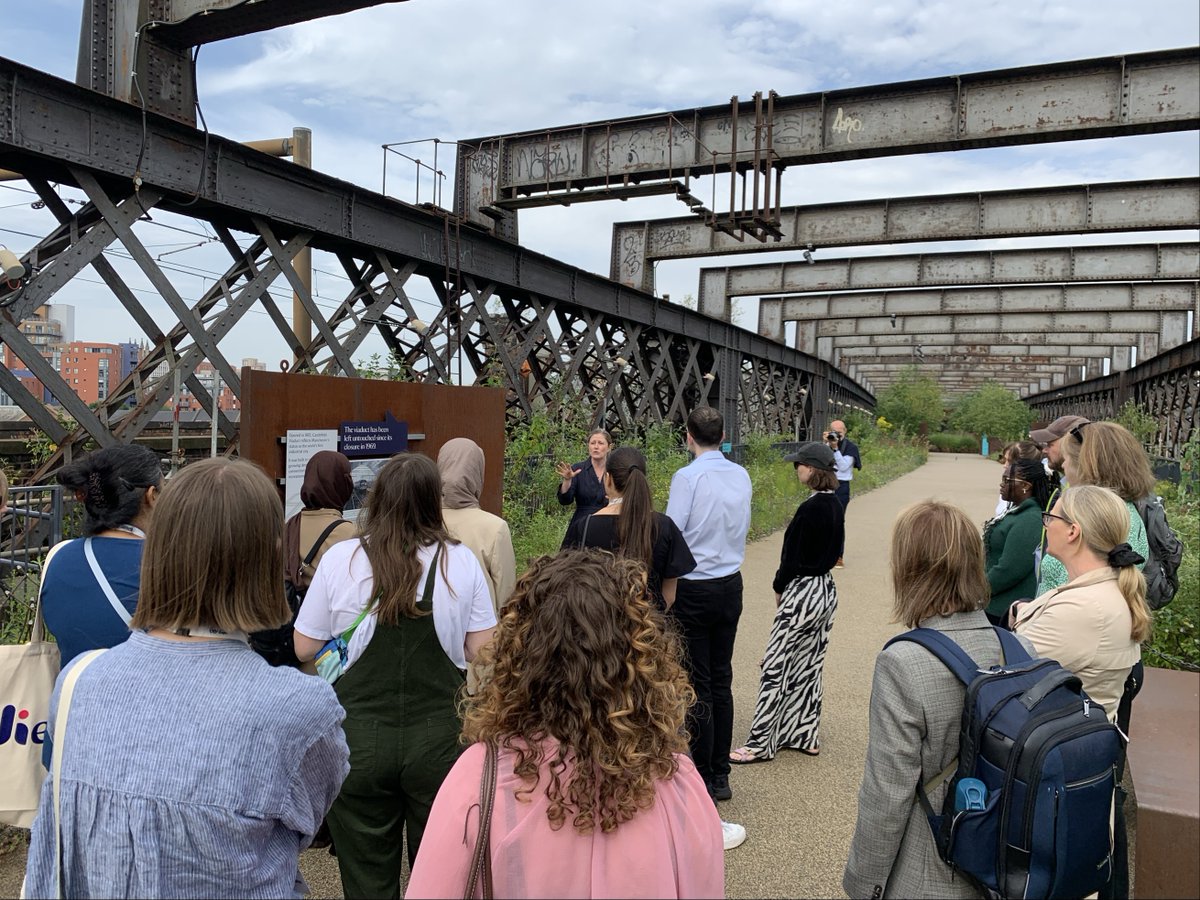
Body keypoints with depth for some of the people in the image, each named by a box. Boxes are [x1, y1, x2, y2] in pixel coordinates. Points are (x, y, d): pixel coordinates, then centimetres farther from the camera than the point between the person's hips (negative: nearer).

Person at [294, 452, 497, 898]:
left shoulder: (340, 559, -6)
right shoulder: (461, 561, -5)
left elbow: (304, 648, 2)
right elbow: (482, 653, -1)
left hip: (359, 739, 0)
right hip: (440, 736, 0)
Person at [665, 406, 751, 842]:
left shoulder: (687, 477, -16)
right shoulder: (741, 476, 2)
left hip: (694, 589, -6)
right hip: (731, 584, 6)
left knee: (698, 685, 3)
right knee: (722, 680, 14)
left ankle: (702, 779, 12)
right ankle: (720, 775, 24)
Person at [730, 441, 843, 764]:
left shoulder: (810, 508, -20)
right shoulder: (836, 506, 6)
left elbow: (793, 556, -17)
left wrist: (779, 588, -1)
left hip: (803, 592, -9)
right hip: (826, 589, 9)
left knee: (775, 667, -1)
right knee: (808, 666, 17)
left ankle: (760, 743, 6)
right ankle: (805, 736, 26)